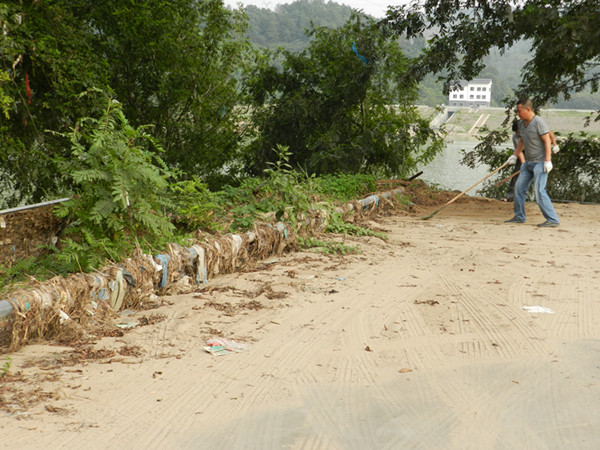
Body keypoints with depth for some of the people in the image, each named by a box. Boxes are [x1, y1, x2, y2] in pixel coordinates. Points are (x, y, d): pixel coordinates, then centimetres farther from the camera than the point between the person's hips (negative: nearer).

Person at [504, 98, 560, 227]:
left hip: (540, 162, -9)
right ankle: (519, 217, 23)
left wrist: (547, 161, -22)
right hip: (528, 162, 9)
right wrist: (514, 155, 24)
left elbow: (547, 141, -17)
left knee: (539, 191, -15)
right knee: (519, 187, 10)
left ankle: (553, 220, -10)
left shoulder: (538, 122, -15)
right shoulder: (521, 124, 10)